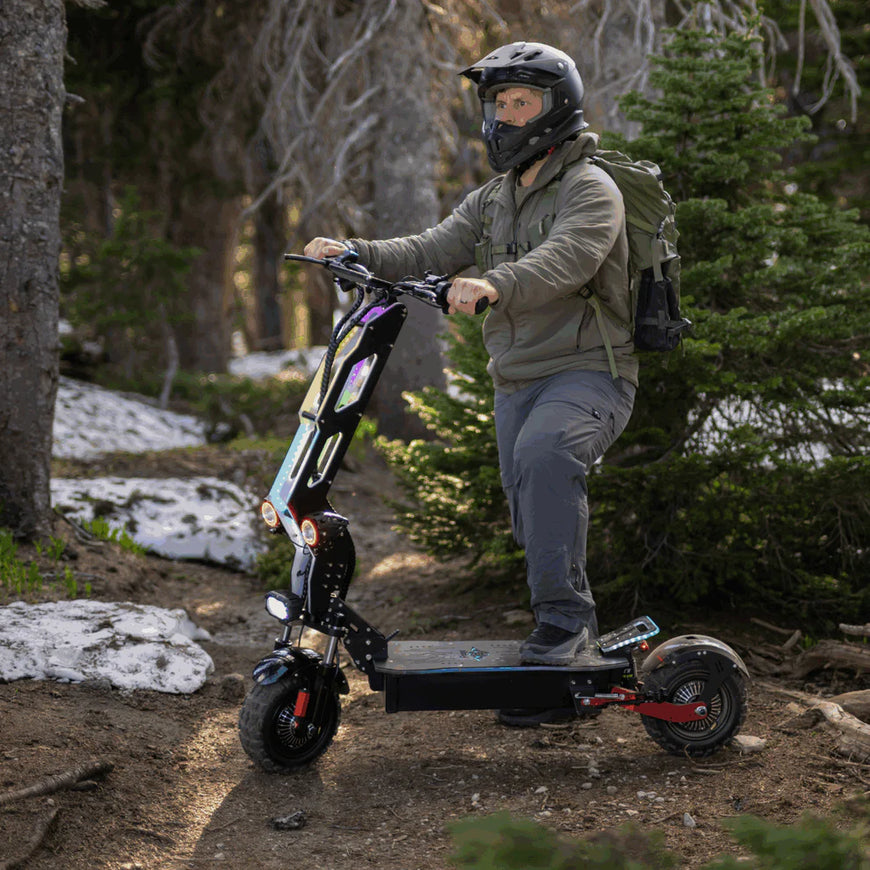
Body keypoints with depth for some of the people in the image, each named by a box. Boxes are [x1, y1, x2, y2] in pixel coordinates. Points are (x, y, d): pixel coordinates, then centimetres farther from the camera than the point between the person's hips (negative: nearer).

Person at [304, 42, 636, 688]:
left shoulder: (590, 189, -8)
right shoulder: (491, 200, 18)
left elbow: (563, 260, -28)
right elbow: (433, 251, 4)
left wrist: (494, 284, -47)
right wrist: (356, 253, -12)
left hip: (588, 373, -8)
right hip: (516, 382, 8)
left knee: (543, 454, -35)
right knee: (535, 517, 6)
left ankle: (563, 614, -29)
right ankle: (575, 634, 24)